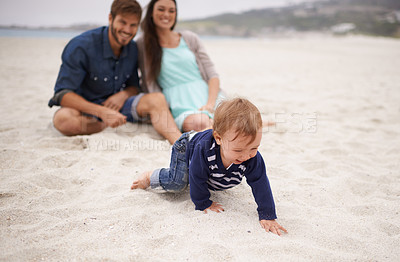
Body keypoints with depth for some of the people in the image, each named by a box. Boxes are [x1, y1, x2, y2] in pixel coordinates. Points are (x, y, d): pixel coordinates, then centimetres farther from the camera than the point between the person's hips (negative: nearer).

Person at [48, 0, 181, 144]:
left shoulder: (132, 49, 1)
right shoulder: (81, 46, -16)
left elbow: (134, 87, 13)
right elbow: (62, 94, -21)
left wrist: (123, 95, -14)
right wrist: (103, 112, -34)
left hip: (118, 104, 4)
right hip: (87, 107, -3)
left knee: (157, 99, -23)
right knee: (63, 119, -38)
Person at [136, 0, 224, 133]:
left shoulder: (190, 38, 16)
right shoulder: (142, 44, 10)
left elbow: (212, 74, 10)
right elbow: (148, 84, 9)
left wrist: (210, 103, -9)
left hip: (210, 98, 2)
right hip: (181, 106, -2)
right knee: (199, 123, -38)